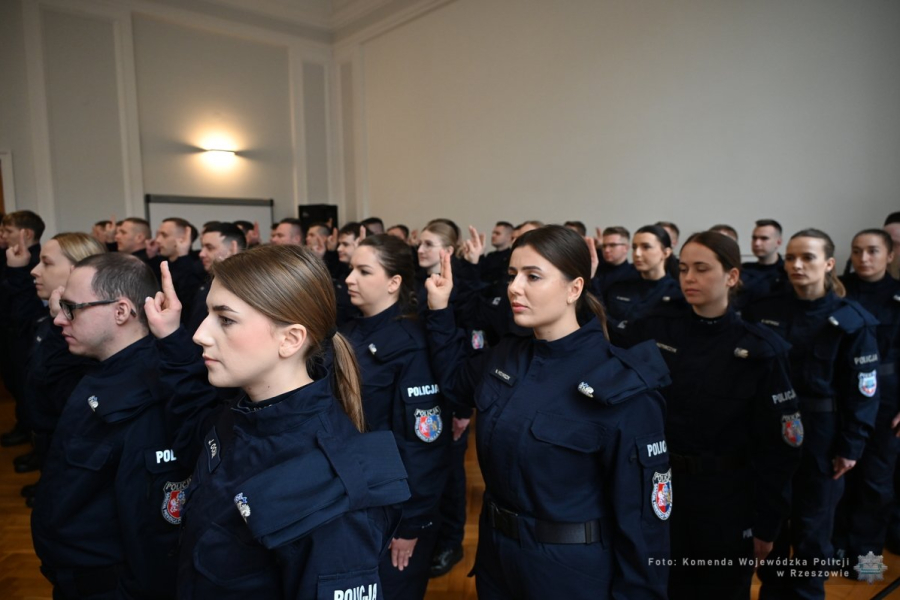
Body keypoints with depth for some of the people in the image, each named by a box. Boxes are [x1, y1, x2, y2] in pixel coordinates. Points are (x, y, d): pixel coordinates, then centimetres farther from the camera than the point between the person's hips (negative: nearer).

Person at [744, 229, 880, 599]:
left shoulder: (852, 320, -7)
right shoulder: (763, 311, 0)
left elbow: (861, 391, -6)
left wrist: (850, 446, -8)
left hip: (820, 437, -2)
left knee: (811, 523, 12)